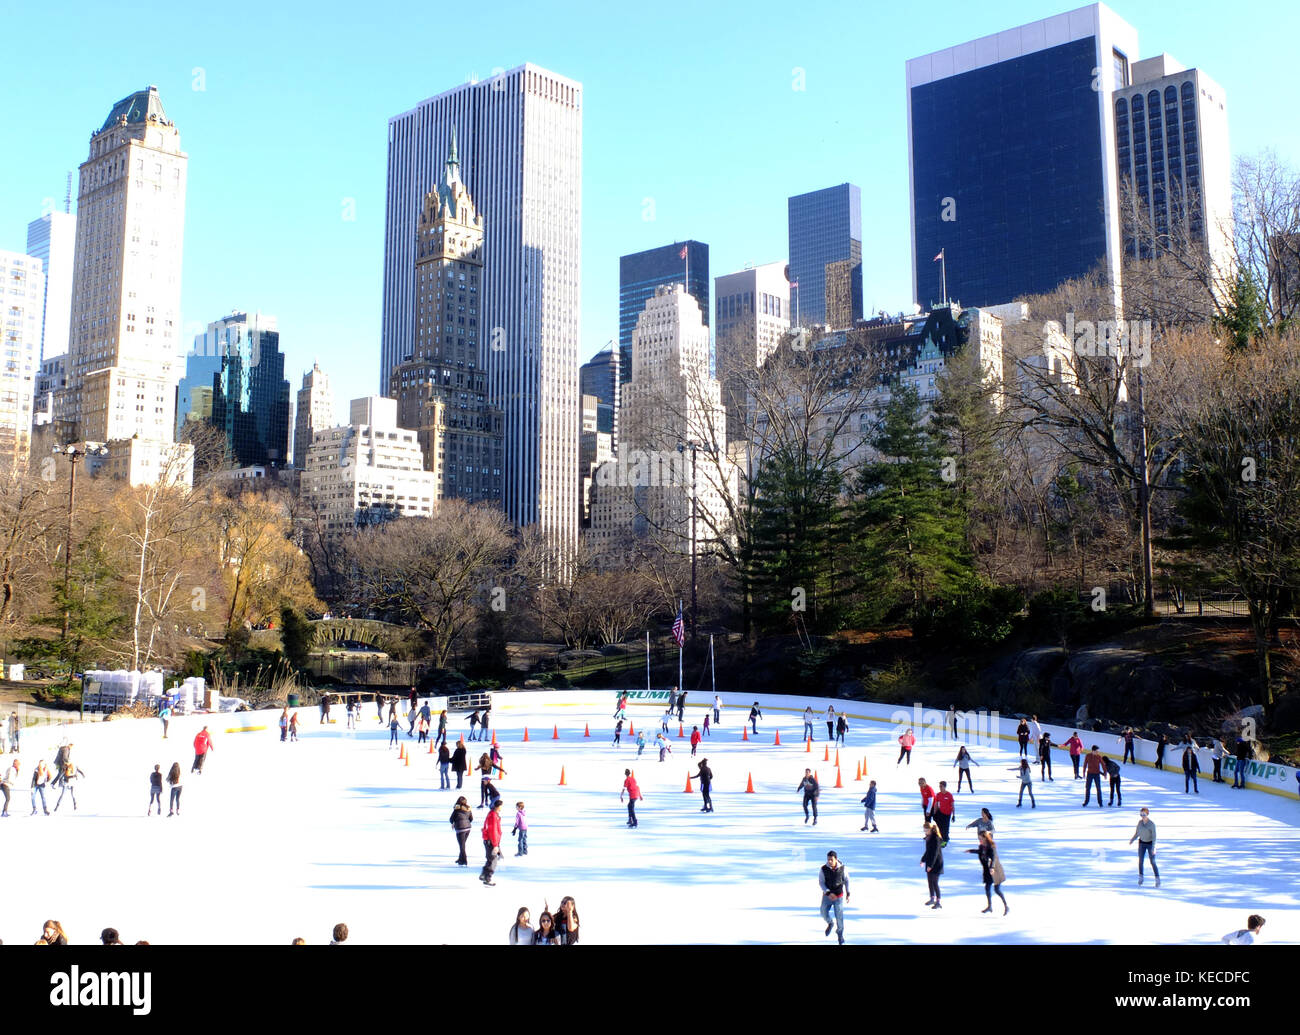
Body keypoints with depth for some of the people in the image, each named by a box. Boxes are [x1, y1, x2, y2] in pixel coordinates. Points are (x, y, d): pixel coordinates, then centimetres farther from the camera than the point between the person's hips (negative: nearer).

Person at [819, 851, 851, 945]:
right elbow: (821, 882, -11)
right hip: (827, 895, 1)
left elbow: (846, 880, 1)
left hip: (839, 895, -1)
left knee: (839, 916, -2)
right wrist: (828, 893, -23)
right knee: (824, 913, -7)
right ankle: (830, 924, 27)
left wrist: (848, 894, 4)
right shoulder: (824, 869, -16)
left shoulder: (842, 868, -14)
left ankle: (840, 934, 23)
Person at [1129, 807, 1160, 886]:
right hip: (1141, 843, 4)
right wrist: (1132, 840, -7)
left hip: (1150, 843, -4)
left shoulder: (1152, 824, -19)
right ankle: (1141, 877, 20)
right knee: (1140, 861, 4)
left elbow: (1154, 836, -18)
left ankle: (1157, 880, 5)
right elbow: (1137, 833, 7)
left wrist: (1153, 847, -25)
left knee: (1153, 862, -4)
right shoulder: (1140, 822, -4)